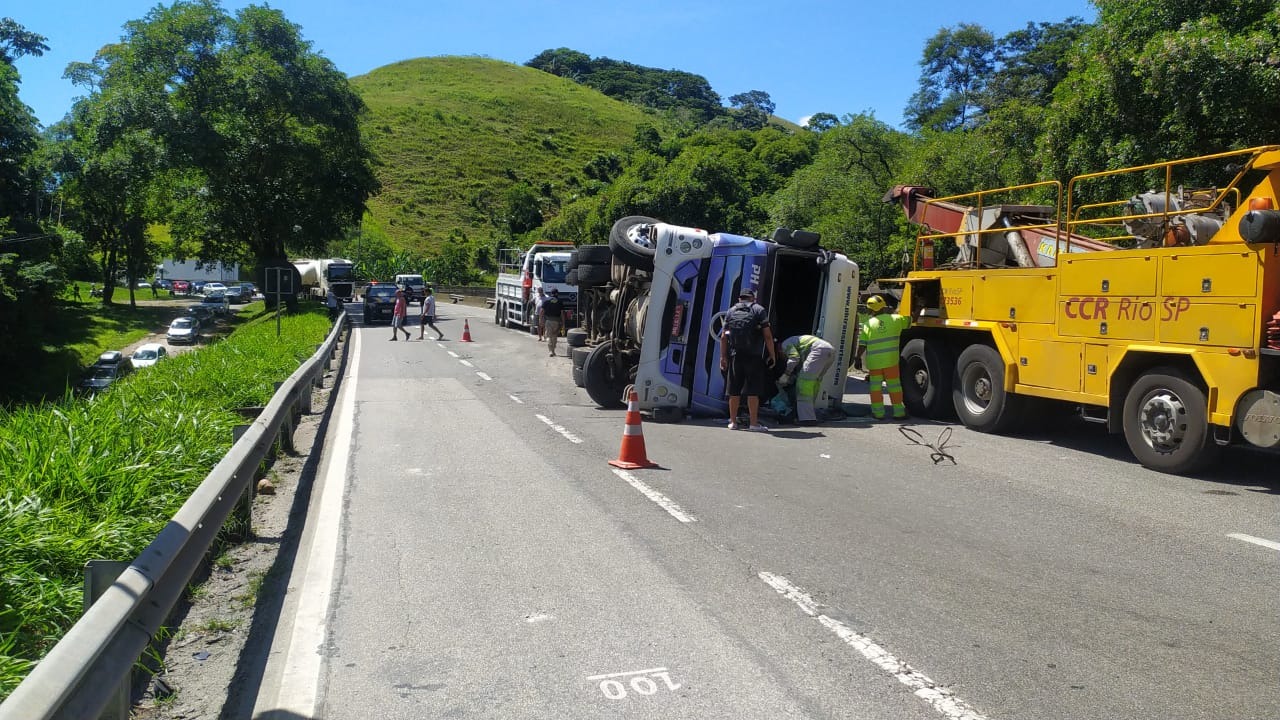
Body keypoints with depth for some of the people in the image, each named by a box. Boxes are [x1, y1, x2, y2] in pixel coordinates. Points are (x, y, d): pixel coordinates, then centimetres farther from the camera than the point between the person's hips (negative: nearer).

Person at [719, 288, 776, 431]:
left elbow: (724, 337, 8)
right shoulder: (759, 310, 4)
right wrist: (773, 355, 1)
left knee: (734, 391, 7)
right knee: (753, 391, -2)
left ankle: (733, 422, 11)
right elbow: (767, 335, -4)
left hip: (735, 356, 3)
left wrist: (723, 357, 9)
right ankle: (754, 423, -4)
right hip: (753, 356, -3)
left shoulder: (731, 312, 13)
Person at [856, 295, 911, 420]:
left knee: (875, 386, 9)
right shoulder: (895, 319, 1)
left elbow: (862, 346, -3)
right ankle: (898, 411, 13)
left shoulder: (868, 324, -1)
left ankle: (878, 412, 9)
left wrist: (857, 358, 5)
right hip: (891, 359, 0)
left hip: (873, 361, 0)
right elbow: (909, 320, 16)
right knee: (894, 385, 8)